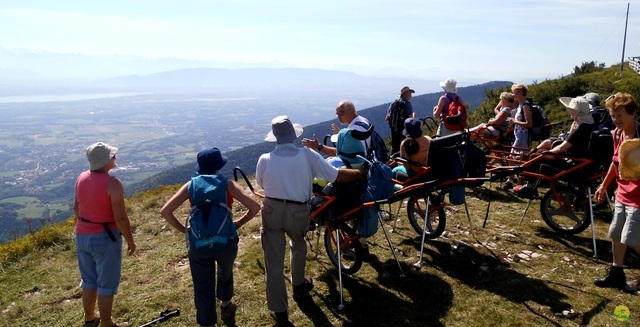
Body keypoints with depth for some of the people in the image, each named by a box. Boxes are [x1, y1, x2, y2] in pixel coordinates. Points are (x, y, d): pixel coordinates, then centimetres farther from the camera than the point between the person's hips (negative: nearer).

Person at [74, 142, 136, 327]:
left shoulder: (81, 178, 1)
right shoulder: (113, 183, -22)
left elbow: (76, 208, 12)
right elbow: (120, 218, -21)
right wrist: (130, 241, -9)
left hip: (82, 236, 7)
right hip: (105, 238, -7)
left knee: (89, 280, 22)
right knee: (106, 284, 7)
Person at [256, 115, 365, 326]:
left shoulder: (264, 160, -7)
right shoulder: (308, 155, -11)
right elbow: (337, 175, -8)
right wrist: (363, 173, 6)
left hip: (272, 210, 0)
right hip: (297, 211, 0)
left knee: (274, 262, 6)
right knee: (298, 247, 30)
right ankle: (299, 287, 49)